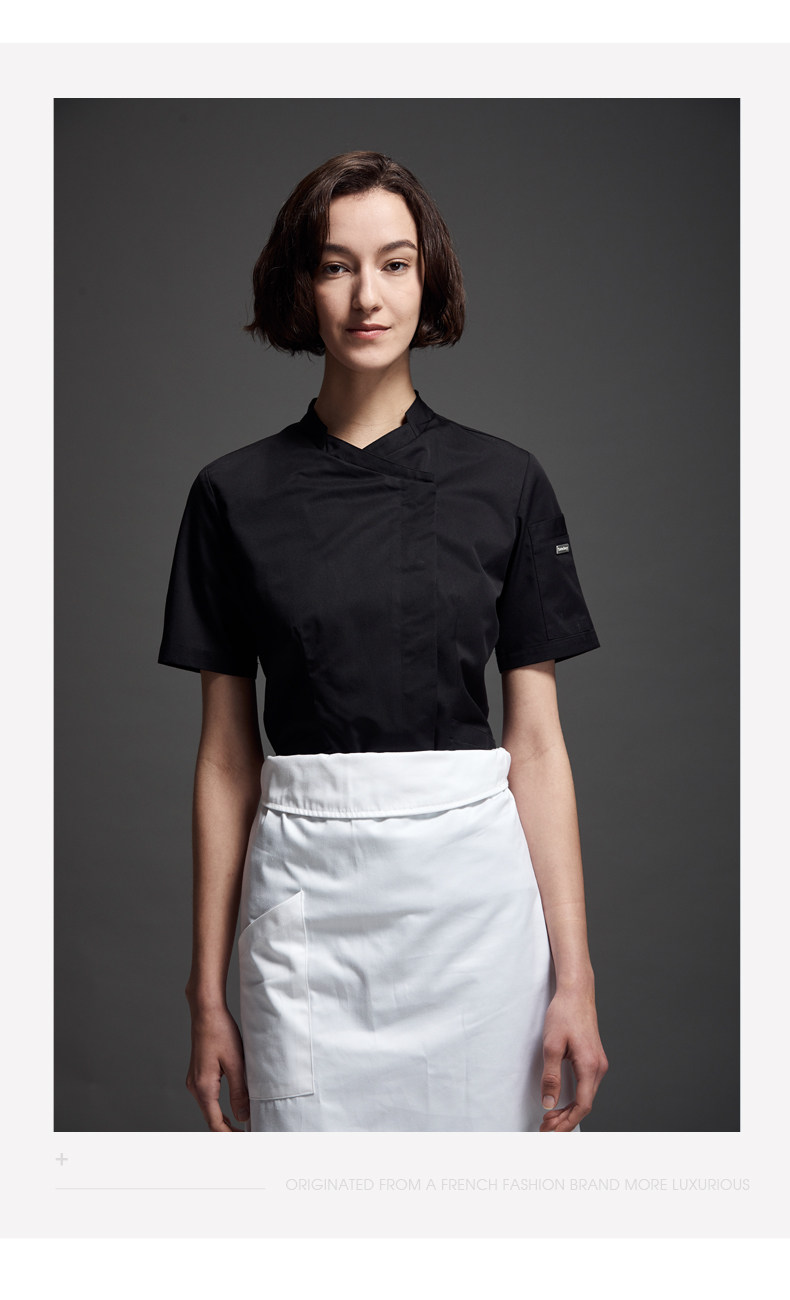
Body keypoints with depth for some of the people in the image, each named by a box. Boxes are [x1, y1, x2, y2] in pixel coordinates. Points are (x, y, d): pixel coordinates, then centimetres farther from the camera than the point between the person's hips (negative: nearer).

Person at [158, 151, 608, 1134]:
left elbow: (537, 742, 0)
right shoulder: (234, 495, 1)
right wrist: (208, 993, 4)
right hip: (305, 896, 0)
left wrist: (573, 979, -4)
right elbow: (226, 754, 4)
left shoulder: (505, 482, 0)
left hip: (476, 886, 0)